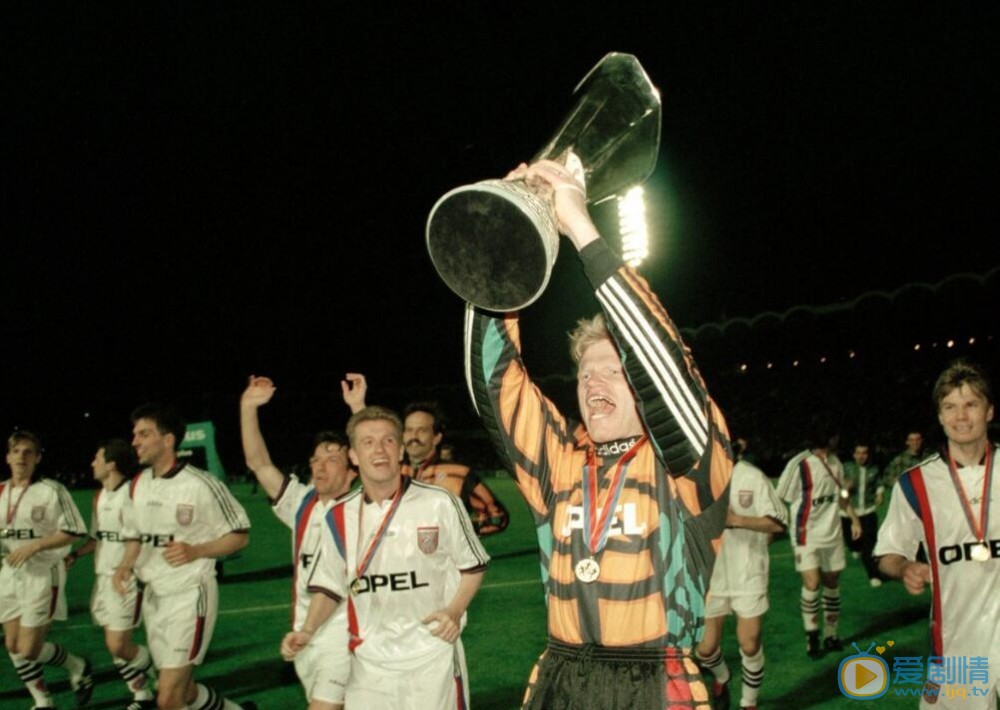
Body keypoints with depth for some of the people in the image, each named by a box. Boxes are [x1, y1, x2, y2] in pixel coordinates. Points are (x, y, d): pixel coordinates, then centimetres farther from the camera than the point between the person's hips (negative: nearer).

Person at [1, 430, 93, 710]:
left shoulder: (52, 490, -11)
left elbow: (72, 533, -11)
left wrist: (34, 545, -20)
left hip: (43, 576, -6)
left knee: (29, 650, -7)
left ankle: (78, 668, 21)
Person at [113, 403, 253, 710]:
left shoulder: (202, 484, -15)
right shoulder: (138, 485, 5)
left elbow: (240, 535, -9)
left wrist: (195, 551, -23)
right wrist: (125, 566, -3)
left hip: (190, 595, -7)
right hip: (153, 597, 7)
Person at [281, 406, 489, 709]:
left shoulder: (440, 503, -8)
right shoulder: (339, 518, 3)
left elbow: (472, 566, 4)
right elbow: (330, 587, 11)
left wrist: (454, 611, -11)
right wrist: (307, 631, -4)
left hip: (433, 653, -3)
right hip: (369, 661, 3)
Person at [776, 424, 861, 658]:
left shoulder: (834, 461, 3)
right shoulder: (800, 465, -17)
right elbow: (780, 499, -14)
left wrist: (854, 517, 12)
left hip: (832, 533, 6)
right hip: (807, 534, -6)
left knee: (832, 583, 11)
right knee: (811, 583, -13)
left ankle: (830, 636, 24)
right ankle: (811, 635, 5)